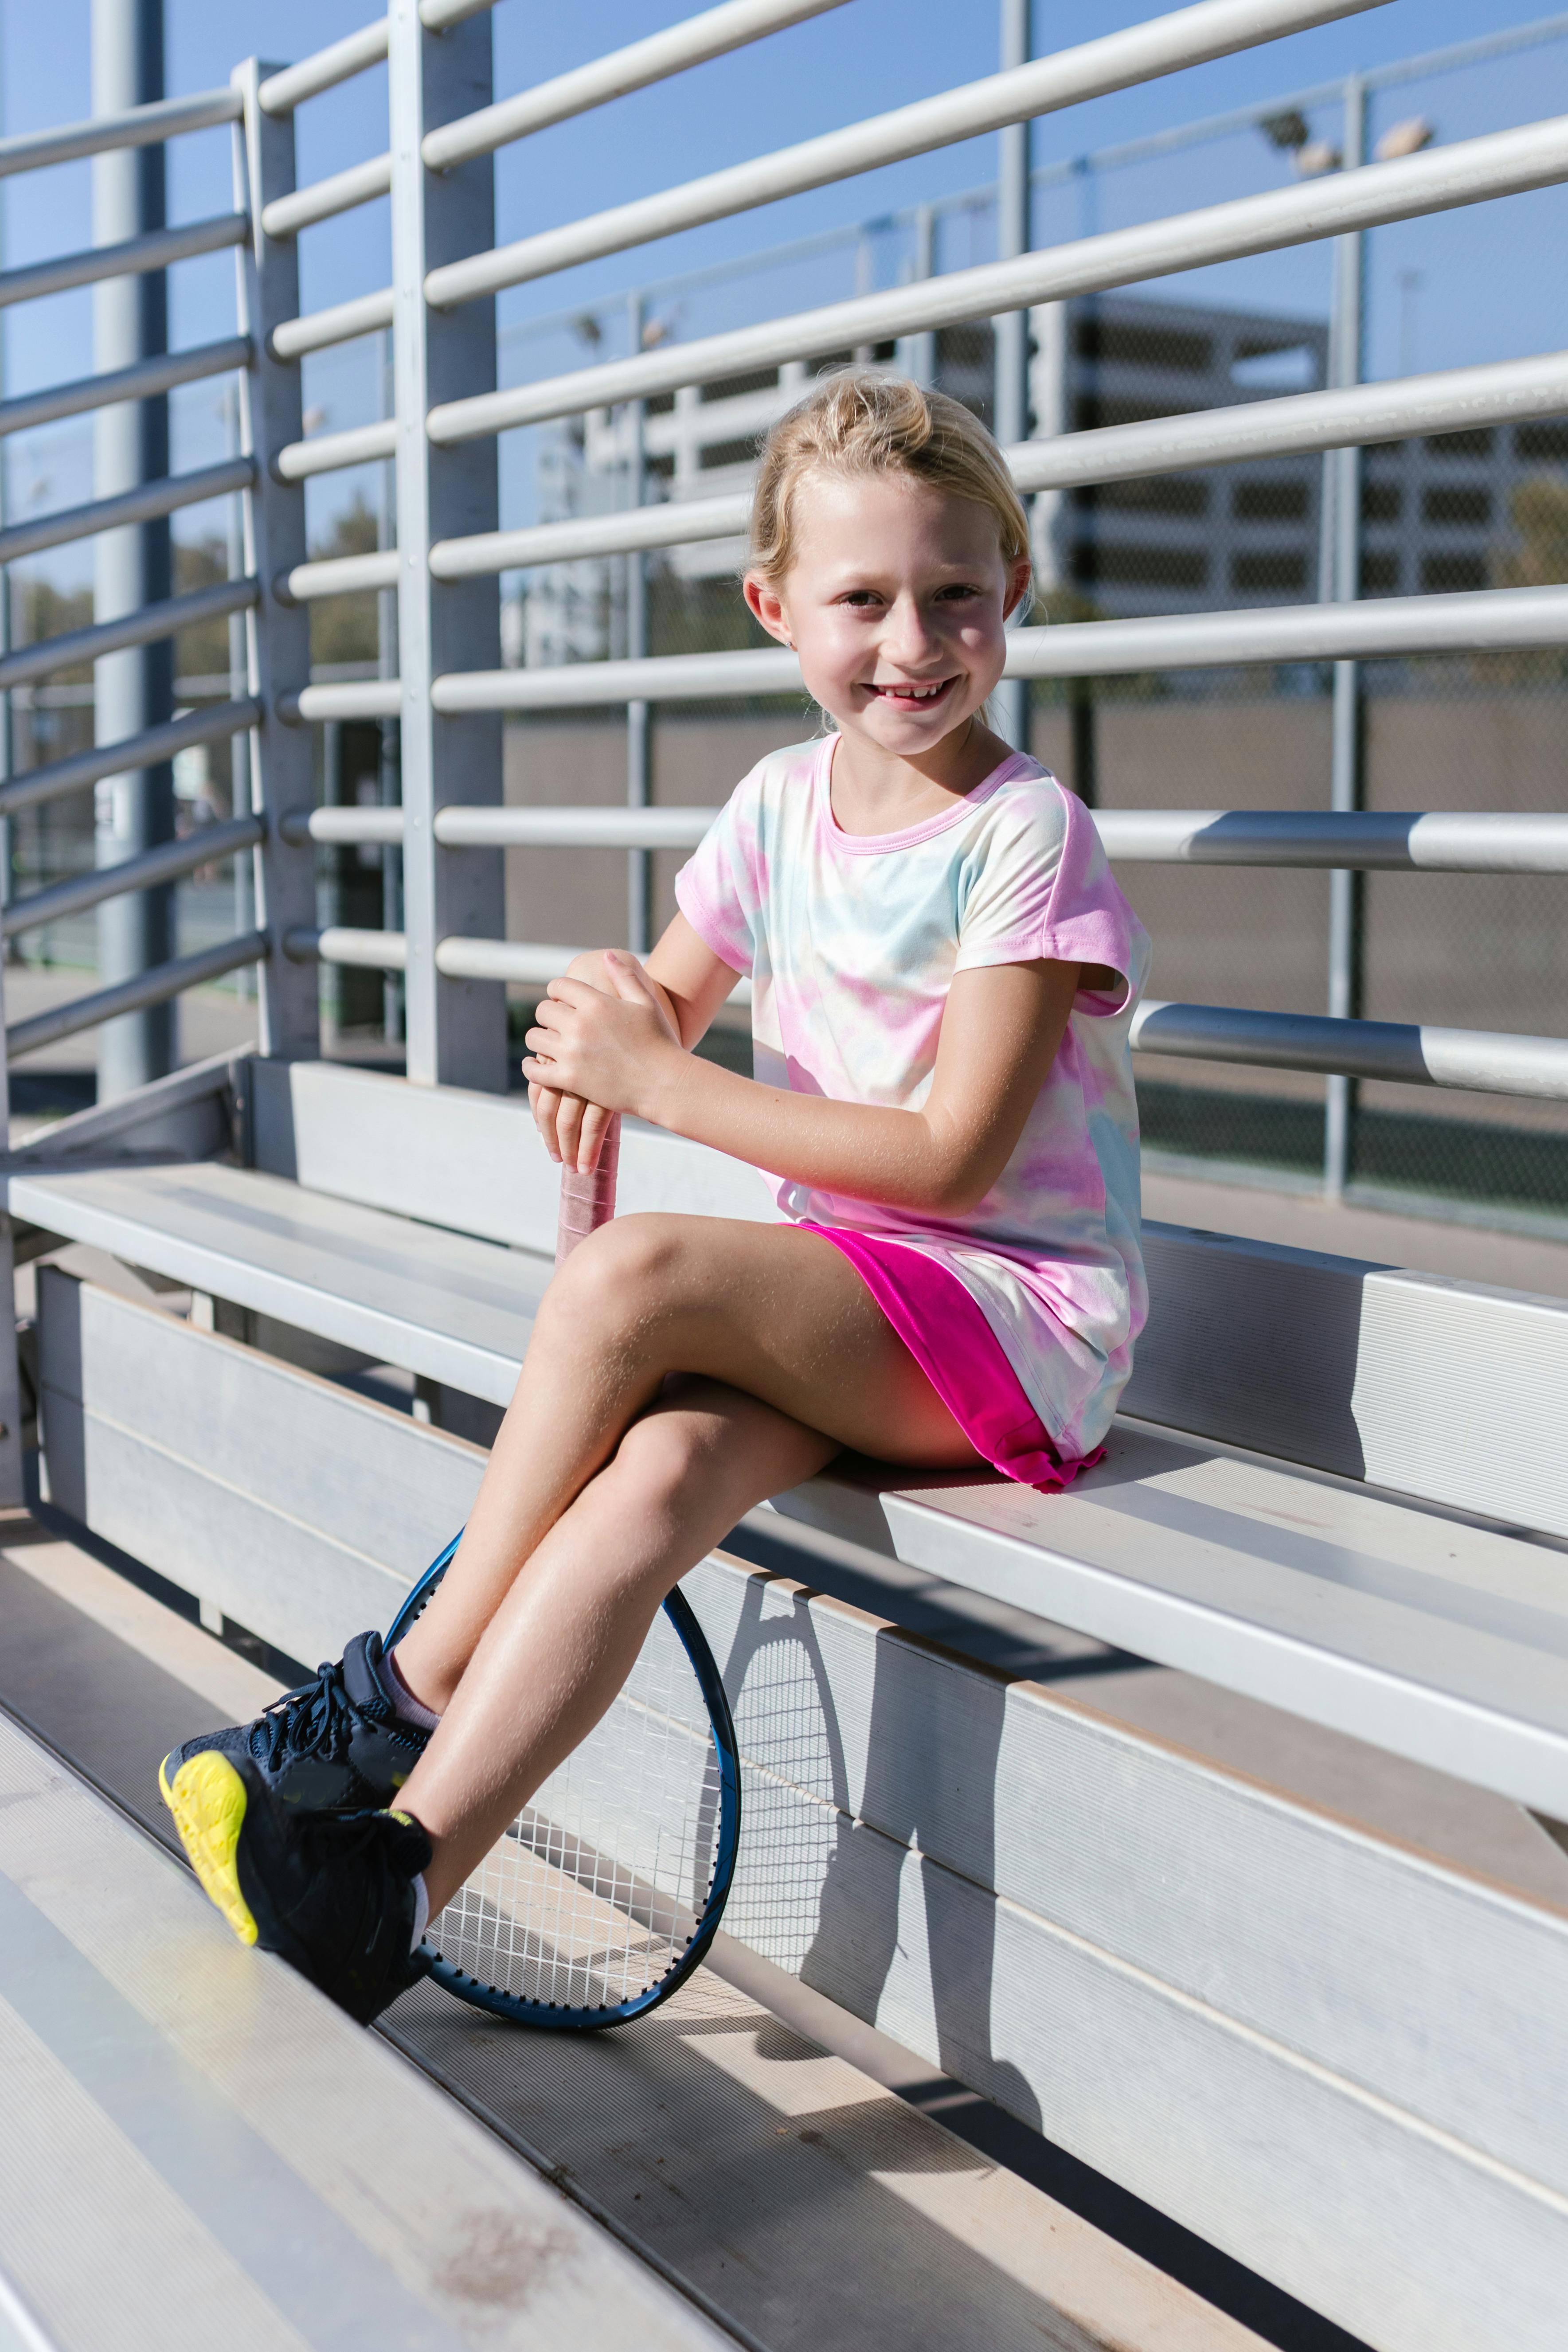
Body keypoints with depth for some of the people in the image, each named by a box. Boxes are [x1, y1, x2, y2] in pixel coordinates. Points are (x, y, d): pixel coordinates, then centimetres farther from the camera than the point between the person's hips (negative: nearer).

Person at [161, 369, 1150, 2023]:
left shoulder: (1025, 834, -11)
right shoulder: (780, 805, 9)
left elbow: (952, 1159, -17)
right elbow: (659, 1009, 21)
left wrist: (662, 1085, -17)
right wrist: (604, 1023, -6)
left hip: (1022, 1311, -5)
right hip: (836, 1303, 5)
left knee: (627, 1278, -29)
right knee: (660, 1465, -28)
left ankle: (400, 1693, -14)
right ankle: (398, 1865, -29)